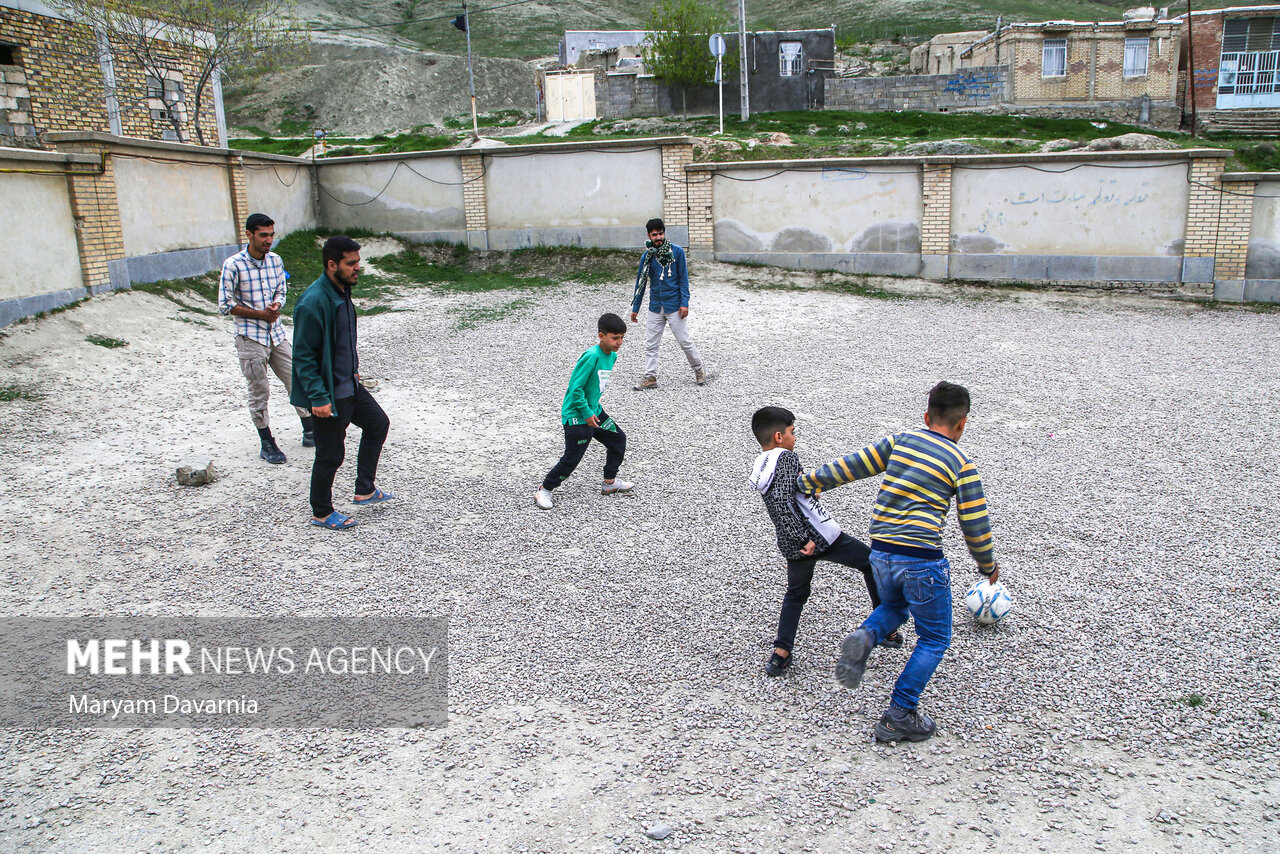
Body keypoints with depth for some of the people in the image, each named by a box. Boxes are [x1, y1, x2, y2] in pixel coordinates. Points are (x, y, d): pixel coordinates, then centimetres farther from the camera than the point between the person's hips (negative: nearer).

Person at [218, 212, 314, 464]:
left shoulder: (275, 260, 4)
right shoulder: (233, 265, -11)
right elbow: (226, 305, -9)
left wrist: (276, 306, -9)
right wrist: (260, 314, -15)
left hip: (276, 332, 5)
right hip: (250, 337, -5)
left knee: (296, 381, 9)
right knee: (259, 392, 4)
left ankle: (310, 431, 24)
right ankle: (267, 443, 17)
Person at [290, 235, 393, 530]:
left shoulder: (342, 292, 4)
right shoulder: (313, 302, -24)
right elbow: (303, 356, -23)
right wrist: (318, 398, -24)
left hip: (348, 385, 9)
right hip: (329, 394, -9)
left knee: (377, 423, 20)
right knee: (331, 454, 3)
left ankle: (365, 490, 32)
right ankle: (321, 513, 23)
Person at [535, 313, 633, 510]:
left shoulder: (612, 356, 3)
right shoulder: (591, 356, -25)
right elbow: (575, 388, -25)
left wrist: (593, 409, 16)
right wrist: (586, 413, -19)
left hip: (594, 411, 9)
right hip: (576, 415, -9)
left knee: (618, 439, 16)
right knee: (571, 459, -5)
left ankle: (609, 483, 32)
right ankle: (544, 491, 12)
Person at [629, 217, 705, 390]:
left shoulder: (677, 252, -4)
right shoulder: (647, 256, 3)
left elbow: (683, 278, -3)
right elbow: (641, 282, 9)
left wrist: (684, 303, -10)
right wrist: (635, 308, 10)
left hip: (674, 306, -3)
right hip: (655, 307, 3)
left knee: (685, 341, 2)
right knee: (650, 344, 3)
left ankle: (699, 369, 21)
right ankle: (650, 377, 10)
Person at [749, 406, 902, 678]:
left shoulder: (757, 468, 9)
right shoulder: (785, 457, -15)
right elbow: (782, 502, -26)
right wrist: (804, 539, -24)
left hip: (791, 546, 7)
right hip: (821, 536, -7)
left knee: (796, 594, 28)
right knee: (872, 564, 14)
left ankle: (781, 653, 19)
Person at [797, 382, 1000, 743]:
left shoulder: (899, 440, 7)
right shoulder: (961, 463, -2)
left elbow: (853, 464, 9)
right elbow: (975, 524, -1)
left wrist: (812, 480, 22)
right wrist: (988, 565, 15)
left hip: (881, 554, 5)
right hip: (922, 560, -4)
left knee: (894, 607, 33)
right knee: (934, 639, 14)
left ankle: (864, 637, 1)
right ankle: (899, 716, 12)